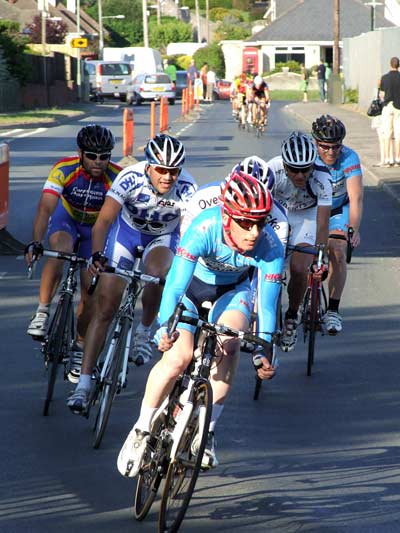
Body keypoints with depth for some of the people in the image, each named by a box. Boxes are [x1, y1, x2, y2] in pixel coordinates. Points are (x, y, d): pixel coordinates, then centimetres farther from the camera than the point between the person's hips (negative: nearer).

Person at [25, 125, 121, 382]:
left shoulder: (117, 178, -29)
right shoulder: (63, 170, -30)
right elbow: (45, 208, -38)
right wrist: (35, 242, -51)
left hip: (97, 228, 1)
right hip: (66, 218, -1)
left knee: (90, 291, -4)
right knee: (61, 250, -35)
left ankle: (80, 348, 17)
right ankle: (42, 312, -27)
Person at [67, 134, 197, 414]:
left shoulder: (186, 188, -30)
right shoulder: (131, 178, -32)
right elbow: (104, 221, -34)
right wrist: (97, 255, -49)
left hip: (164, 237, 0)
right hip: (127, 230, 0)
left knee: (156, 273, -35)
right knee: (105, 309, -8)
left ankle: (144, 332, -4)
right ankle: (84, 383, -3)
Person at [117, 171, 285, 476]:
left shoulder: (271, 248, -31)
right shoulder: (204, 229, -38)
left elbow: (267, 306, -24)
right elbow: (175, 285, -40)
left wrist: (264, 353, -31)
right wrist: (165, 328, -51)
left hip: (233, 288, 2)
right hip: (192, 283, -2)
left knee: (229, 345, -27)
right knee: (179, 355, -21)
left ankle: (207, 429, -11)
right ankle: (142, 430, -2)